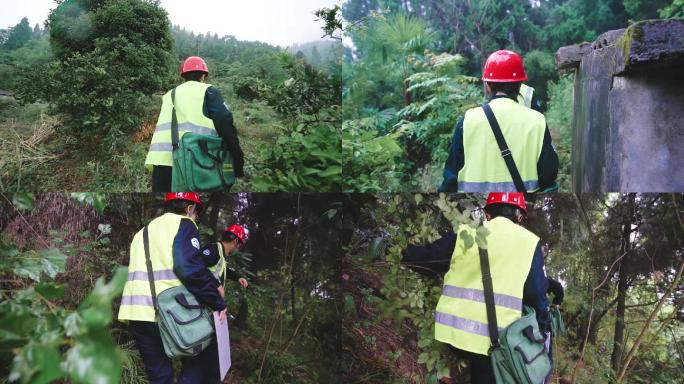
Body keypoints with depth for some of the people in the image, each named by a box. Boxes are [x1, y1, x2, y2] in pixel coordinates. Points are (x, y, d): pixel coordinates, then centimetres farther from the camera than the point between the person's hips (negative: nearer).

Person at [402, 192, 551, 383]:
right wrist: (544, 331, 12)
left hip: (453, 330, 2)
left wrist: (405, 253, 38)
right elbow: (537, 294, 2)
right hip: (493, 339, -1)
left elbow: (428, 255, 18)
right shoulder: (529, 241, 4)